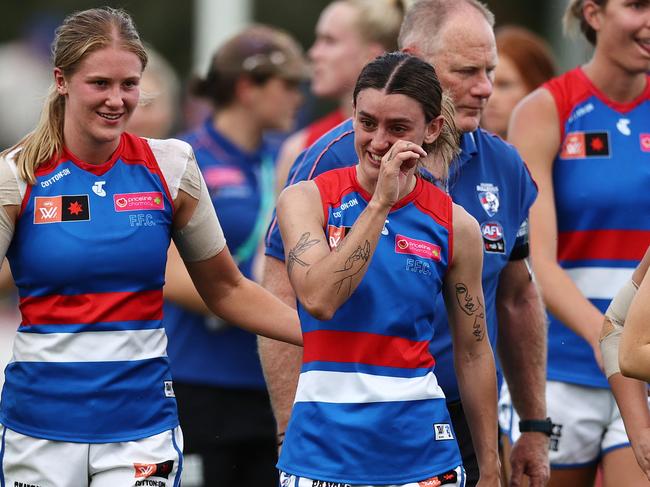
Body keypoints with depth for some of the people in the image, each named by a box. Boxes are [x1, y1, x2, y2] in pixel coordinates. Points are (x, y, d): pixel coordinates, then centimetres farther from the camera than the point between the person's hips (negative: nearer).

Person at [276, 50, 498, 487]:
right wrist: (380, 202, -20)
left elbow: (473, 353, 7)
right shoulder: (306, 200, -2)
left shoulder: (454, 225, 2)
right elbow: (319, 299, -20)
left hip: (420, 446, 1)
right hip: (326, 447, -1)